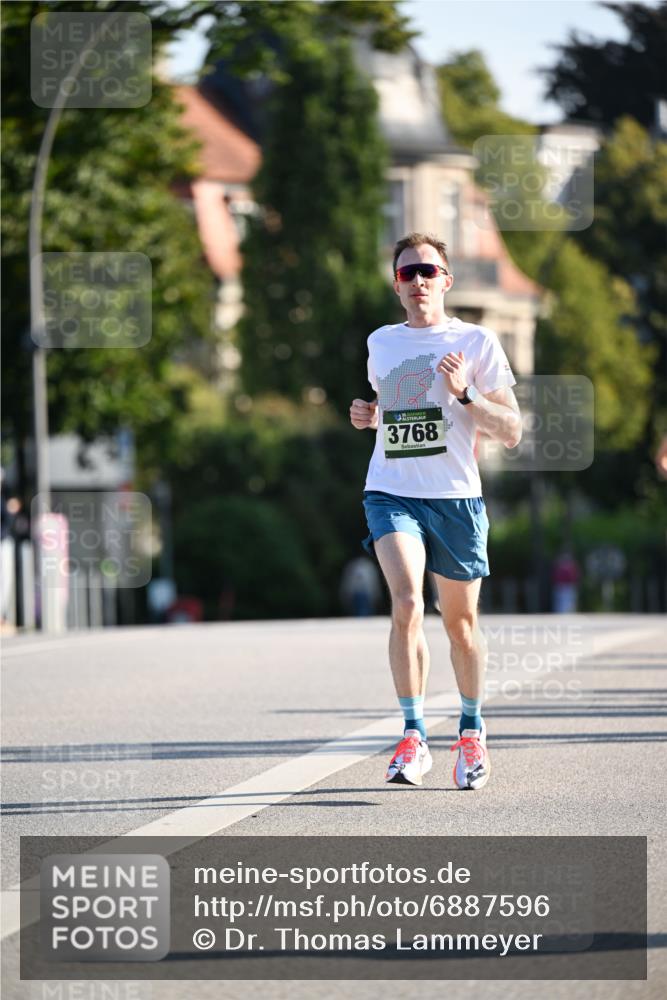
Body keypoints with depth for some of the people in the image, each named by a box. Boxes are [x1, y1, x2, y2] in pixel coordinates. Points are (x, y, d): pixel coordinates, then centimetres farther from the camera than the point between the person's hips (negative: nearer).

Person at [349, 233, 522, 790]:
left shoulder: (476, 343, 0)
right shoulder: (381, 343, 12)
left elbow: (511, 432, -2)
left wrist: (464, 393, -16)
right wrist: (369, 416, 8)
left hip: (455, 497, -1)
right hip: (391, 492, 1)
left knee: (460, 621, 8)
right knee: (407, 604, -20)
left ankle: (472, 729, 30)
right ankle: (414, 738, -19)